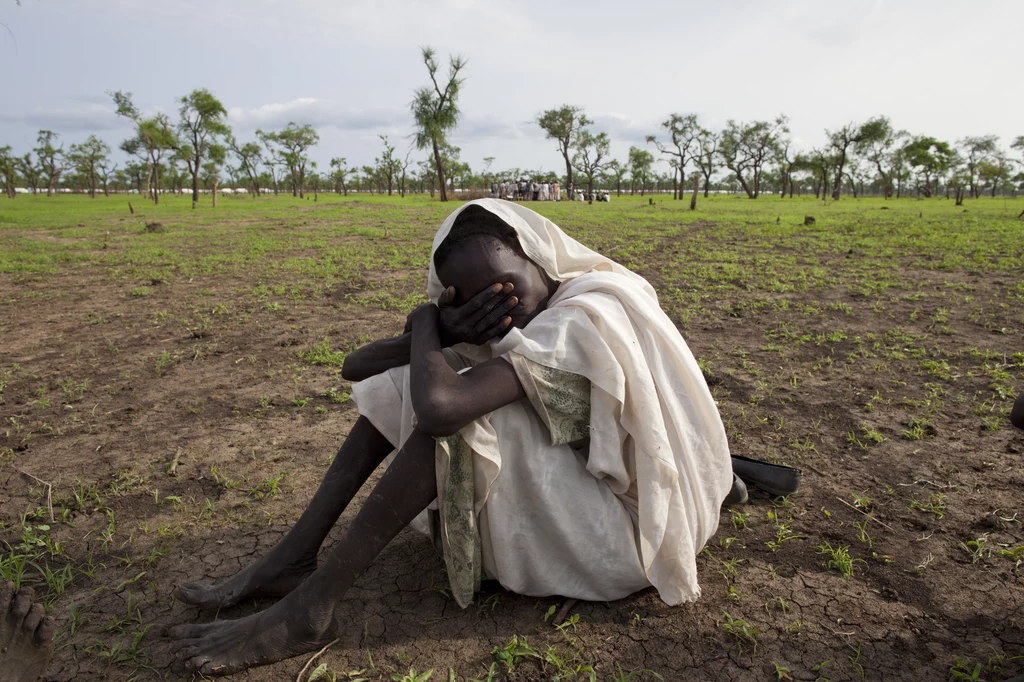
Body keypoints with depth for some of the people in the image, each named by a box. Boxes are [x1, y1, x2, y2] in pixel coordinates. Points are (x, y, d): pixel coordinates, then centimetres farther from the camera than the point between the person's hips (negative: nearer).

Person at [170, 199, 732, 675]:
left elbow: (441, 406, -41)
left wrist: (426, 323, -20)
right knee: (404, 382, -2)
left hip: (628, 525, -8)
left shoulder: (587, 314, -27)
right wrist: (441, 331, -23)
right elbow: (356, 368, -4)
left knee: (453, 402, -29)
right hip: (559, 488, 8)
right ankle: (293, 558, -7)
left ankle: (309, 607, -22)